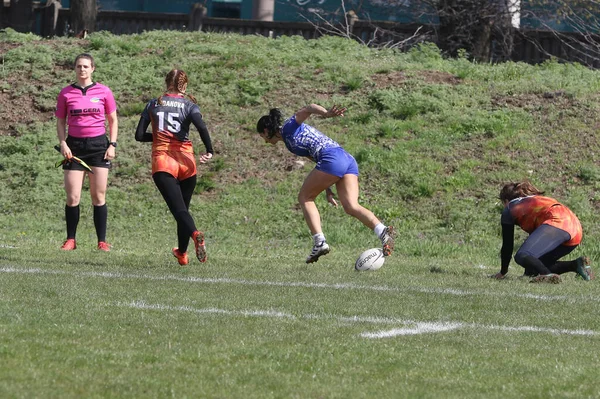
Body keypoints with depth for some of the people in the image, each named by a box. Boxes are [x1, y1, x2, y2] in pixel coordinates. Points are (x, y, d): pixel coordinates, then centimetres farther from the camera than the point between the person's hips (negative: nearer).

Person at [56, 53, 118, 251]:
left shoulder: (103, 92, 3)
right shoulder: (66, 93, 4)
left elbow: (113, 120, 10)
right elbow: (60, 122, 9)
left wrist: (112, 144, 0)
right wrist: (62, 143, -5)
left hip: (98, 145, 0)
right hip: (74, 146, 0)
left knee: (99, 196, 0)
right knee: (72, 197, -4)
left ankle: (102, 241, 5)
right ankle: (70, 239, 7)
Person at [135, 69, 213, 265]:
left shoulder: (153, 105, 9)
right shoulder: (189, 105, 4)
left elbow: (139, 135, 8)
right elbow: (201, 127, -15)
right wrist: (209, 151, -6)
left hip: (161, 161, -1)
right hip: (185, 162, 1)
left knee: (178, 208, -14)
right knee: (183, 207, 19)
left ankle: (195, 234, -43)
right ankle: (182, 253, 27)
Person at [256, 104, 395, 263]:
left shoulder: (289, 127, 9)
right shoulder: (290, 142, 33)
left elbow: (309, 108, -9)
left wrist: (326, 113, -29)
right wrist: (328, 191, 22)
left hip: (333, 159, -8)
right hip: (348, 160, 8)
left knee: (305, 197, 7)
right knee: (350, 206, -7)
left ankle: (319, 242, -3)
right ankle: (382, 231, -30)